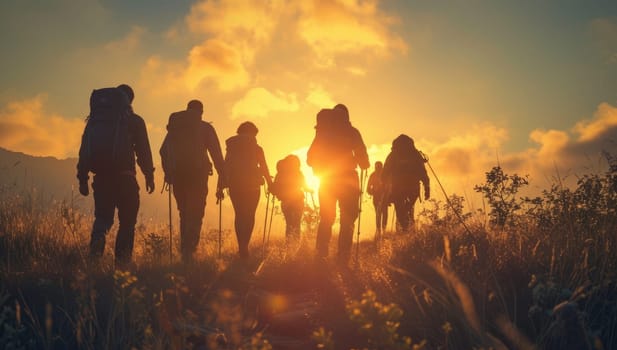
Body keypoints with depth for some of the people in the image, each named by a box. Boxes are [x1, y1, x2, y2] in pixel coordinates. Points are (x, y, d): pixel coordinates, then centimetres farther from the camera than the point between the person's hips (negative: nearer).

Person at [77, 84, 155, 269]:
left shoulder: (94, 121, 16)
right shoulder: (134, 121, 5)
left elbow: (84, 150, 12)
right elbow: (143, 151, 1)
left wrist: (82, 178, 13)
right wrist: (149, 176, 5)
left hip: (101, 177, 3)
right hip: (124, 176, -3)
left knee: (102, 217, 10)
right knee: (127, 221, 5)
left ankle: (95, 252, -17)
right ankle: (122, 261, -5)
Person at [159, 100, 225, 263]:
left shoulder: (175, 127, 17)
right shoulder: (206, 128, 9)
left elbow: (164, 151, 9)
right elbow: (217, 155, 4)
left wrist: (169, 173, 14)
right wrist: (222, 181, 6)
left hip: (177, 175, 3)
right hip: (197, 174, -3)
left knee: (185, 214, 16)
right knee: (195, 214, -5)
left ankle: (185, 250, 13)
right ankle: (189, 249, -24)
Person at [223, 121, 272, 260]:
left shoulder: (231, 149, 8)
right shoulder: (257, 149, 3)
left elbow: (225, 168, 5)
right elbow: (264, 168, 1)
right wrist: (270, 184, 9)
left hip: (234, 185, 2)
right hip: (252, 185, -2)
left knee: (239, 215, 9)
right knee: (249, 216, 3)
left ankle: (242, 246, 0)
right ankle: (244, 246, -12)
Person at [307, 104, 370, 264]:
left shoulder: (322, 132, 9)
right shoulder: (351, 132, 0)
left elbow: (311, 158, 10)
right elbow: (361, 153, -7)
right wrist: (364, 165, 13)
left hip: (326, 180, 3)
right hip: (347, 179, -3)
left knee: (326, 220, 10)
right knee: (347, 220, -3)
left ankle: (320, 257, 3)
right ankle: (342, 259, -13)